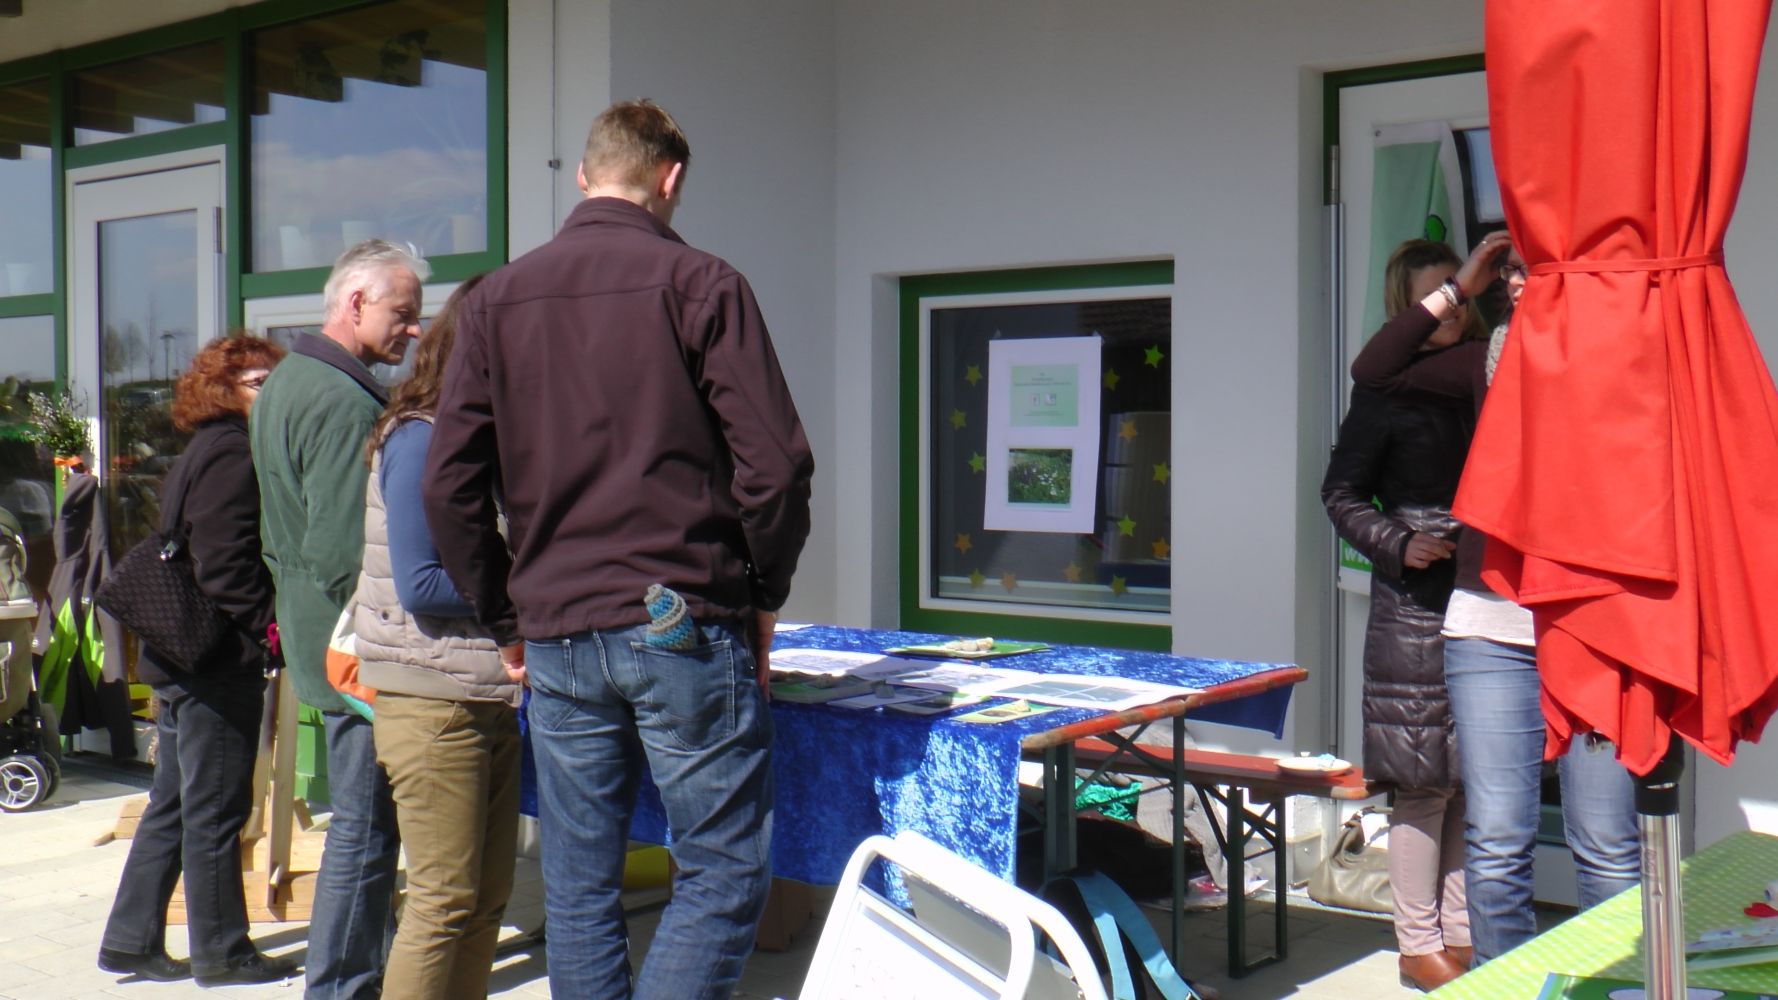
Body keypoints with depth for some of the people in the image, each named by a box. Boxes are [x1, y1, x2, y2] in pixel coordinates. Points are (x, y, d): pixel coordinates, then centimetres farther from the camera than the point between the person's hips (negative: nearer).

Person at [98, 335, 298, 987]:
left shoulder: (202, 454, 18)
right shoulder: (232, 455, -13)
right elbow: (224, 566, -22)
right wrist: (267, 628, -16)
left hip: (178, 659, 10)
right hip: (221, 662, -10)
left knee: (173, 805, 16)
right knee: (216, 812, -1)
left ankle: (131, 940, 21)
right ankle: (221, 952, 9)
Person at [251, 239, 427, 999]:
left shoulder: (285, 382, 15)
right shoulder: (345, 402, -19)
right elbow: (344, 553, -24)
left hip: (315, 637, 11)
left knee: (362, 818, 18)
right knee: (364, 827, -2)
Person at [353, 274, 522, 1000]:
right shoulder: (418, 439, -11)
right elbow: (420, 586, -17)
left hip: (491, 696, 8)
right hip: (430, 700, -8)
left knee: (488, 898, 11)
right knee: (445, 899, -4)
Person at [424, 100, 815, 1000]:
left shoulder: (498, 298, 9)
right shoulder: (698, 283, -3)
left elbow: (447, 485, 5)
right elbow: (773, 464, -10)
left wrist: (505, 618, 13)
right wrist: (762, 594, 5)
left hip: (556, 635, 5)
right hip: (684, 624, -4)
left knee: (578, 887, 12)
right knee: (723, 875, 3)